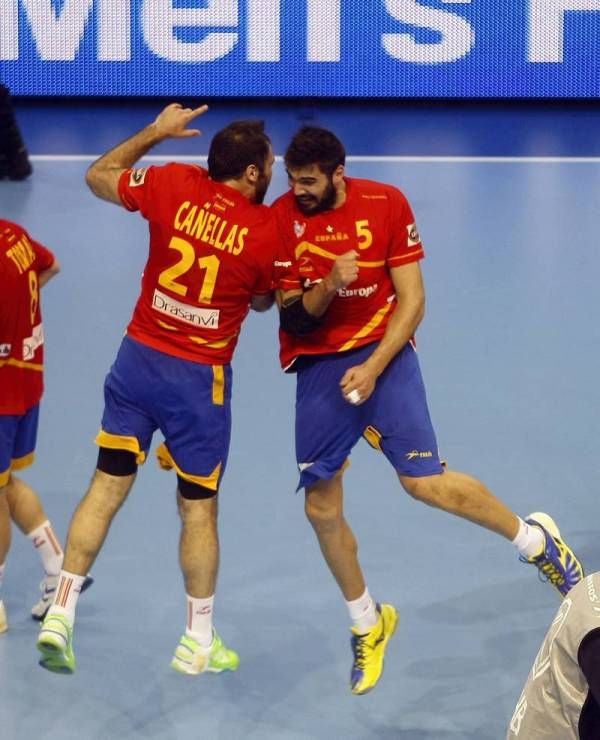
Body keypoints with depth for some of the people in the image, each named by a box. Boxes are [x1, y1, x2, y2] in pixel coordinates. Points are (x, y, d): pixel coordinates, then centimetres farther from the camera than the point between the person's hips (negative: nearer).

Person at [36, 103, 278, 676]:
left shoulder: (173, 185, -6)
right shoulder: (267, 230, -11)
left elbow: (98, 176, 11)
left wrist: (155, 131, 19)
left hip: (138, 357, 3)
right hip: (200, 380, -3)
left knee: (106, 489, 8)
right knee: (199, 508, 9)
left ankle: (60, 614, 4)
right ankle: (199, 642, 20)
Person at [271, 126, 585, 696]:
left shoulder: (386, 204, -8)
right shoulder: (280, 219, -5)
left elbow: (411, 299, -7)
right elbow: (292, 314, -4)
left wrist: (373, 367, -17)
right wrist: (327, 286, -25)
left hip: (381, 351, -3)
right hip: (317, 365, 3)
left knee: (423, 481, -18)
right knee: (321, 509, 2)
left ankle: (535, 540, 6)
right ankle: (368, 625, 25)